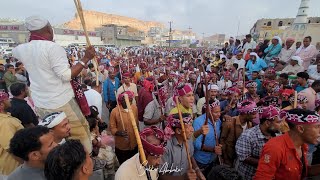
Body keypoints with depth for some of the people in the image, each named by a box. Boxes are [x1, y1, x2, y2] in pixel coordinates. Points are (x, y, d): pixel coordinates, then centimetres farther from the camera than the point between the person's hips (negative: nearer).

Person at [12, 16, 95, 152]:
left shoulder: (22, 49, 4)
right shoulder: (53, 47, -17)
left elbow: (14, 52, 30)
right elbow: (66, 75, -21)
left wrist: (32, 41, 23)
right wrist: (86, 59, -17)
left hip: (40, 105, 7)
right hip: (61, 103, -7)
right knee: (81, 133, 9)